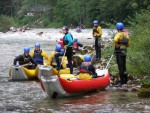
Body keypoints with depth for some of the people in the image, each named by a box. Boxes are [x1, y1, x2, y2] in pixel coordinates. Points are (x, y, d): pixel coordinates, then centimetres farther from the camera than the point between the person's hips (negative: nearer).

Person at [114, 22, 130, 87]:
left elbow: (115, 39, -34)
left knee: (120, 67, -6)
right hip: (124, 52, 8)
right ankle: (125, 80, 25)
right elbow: (128, 44, 17)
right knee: (124, 67, 17)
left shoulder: (119, 34, -13)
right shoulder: (126, 34, 12)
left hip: (119, 52, -8)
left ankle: (122, 82, -5)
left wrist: (116, 45, -18)